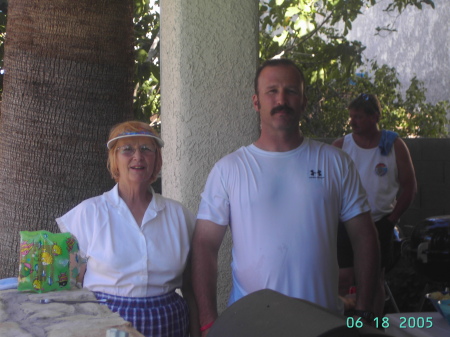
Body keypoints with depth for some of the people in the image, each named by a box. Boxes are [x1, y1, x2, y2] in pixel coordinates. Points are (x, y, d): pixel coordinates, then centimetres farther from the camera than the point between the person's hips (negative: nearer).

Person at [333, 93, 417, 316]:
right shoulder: (340, 146, -1)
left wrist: (392, 218, -4)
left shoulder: (394, 145, -2)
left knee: (375, 280, 9)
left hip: (380, 224, 0)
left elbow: (409, 186, 2)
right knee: (344, 279, 1)